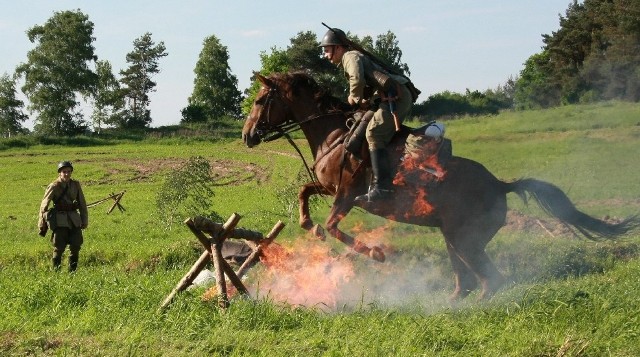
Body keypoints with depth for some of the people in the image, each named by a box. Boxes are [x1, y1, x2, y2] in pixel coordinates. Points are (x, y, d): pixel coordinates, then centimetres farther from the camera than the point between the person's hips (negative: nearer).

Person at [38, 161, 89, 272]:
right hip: (60, 221, -4)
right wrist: (41, 225, -5)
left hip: (74, 220, 4)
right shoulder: (54, 187, -8)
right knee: (59, 247, -4)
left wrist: (85, 220, 13)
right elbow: (44, 206, -5)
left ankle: (73, 270, 17)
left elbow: (82, 204, 13)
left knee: (76, 246, 4)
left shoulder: (75, 185, 5)